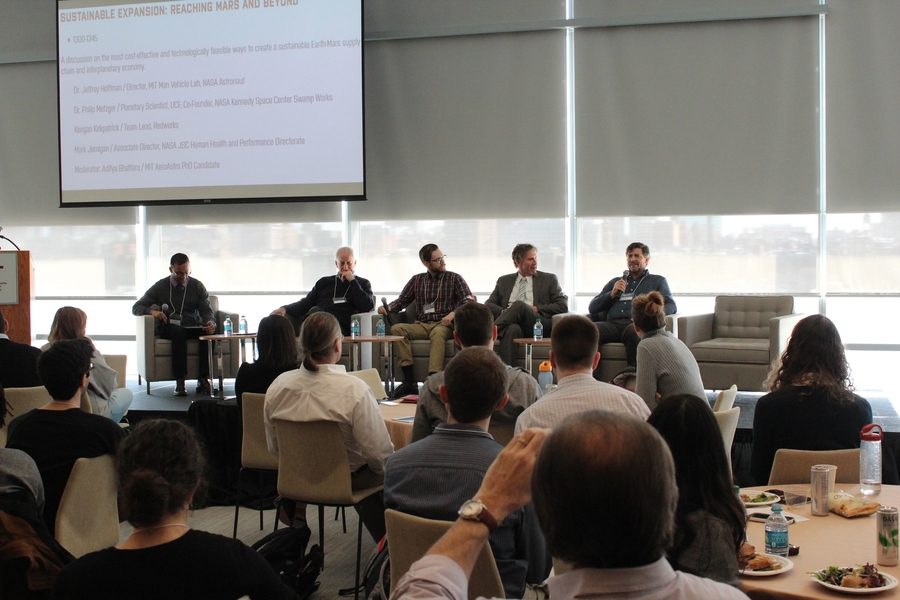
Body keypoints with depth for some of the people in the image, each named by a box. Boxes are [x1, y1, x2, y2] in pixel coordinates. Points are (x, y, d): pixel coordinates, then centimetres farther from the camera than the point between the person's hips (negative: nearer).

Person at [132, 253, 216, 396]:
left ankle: (203, 379, -35)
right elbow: (136, 307, 10)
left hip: (193, 328, 1)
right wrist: (152, 311, -13)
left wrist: (211, 323, -20)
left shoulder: (197, 286, 14)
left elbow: (207, 311, 5)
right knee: (178, 332, -38)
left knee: (209, 332, -34)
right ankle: (179, 382, -42)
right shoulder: (160, 287, 11)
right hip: (169, 329, -1)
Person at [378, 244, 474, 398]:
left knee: (438, 332, -38)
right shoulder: (417, 280, 20)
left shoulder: (454, 278, 11)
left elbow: (469, 300, 1)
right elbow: (402, 300, 16)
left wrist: (453, 313, -18)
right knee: (397, 329, -26)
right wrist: (387, 308, -6)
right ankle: (410, 381, -31)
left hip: (442, 325, -3)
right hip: (420, 326, 3)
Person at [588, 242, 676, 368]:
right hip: (612, 324, 2)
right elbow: (592, 307, 26)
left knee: (634, 331, -41)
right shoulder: (614, 282, 35)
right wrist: (612, 294, 8)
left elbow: (671, 306, 11)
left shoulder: (658, 281, 28)